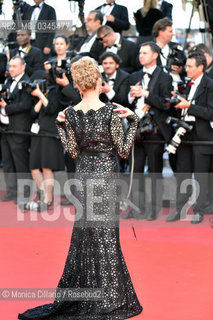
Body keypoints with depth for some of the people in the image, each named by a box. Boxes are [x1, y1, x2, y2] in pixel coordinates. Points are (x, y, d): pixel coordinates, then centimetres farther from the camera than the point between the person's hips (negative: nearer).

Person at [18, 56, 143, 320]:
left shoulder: (70, 114, -4)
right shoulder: (111, 112, -15)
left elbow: (73, 152, 2)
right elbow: (123, 150, -8)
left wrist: (60, 126, 6)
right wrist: (133, 121, -6)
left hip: (83, 174, 4)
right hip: (105, 174, -4)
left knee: (83, 233, 16)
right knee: (105, 234, 3)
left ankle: (78, 291, 24)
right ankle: (108, 299, 9)